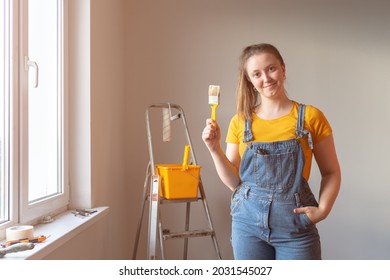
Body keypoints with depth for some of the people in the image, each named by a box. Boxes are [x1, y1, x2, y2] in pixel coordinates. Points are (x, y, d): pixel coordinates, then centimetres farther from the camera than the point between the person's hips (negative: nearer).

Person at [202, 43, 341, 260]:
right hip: (248, 222, 2)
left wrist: (322, 209, -11)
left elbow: (331, 173, 3)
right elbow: (234, 182, 4)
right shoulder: (240, 122, 1)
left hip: (295, 225, -2)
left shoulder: (310, 117, -4)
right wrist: (215, 149, -9)